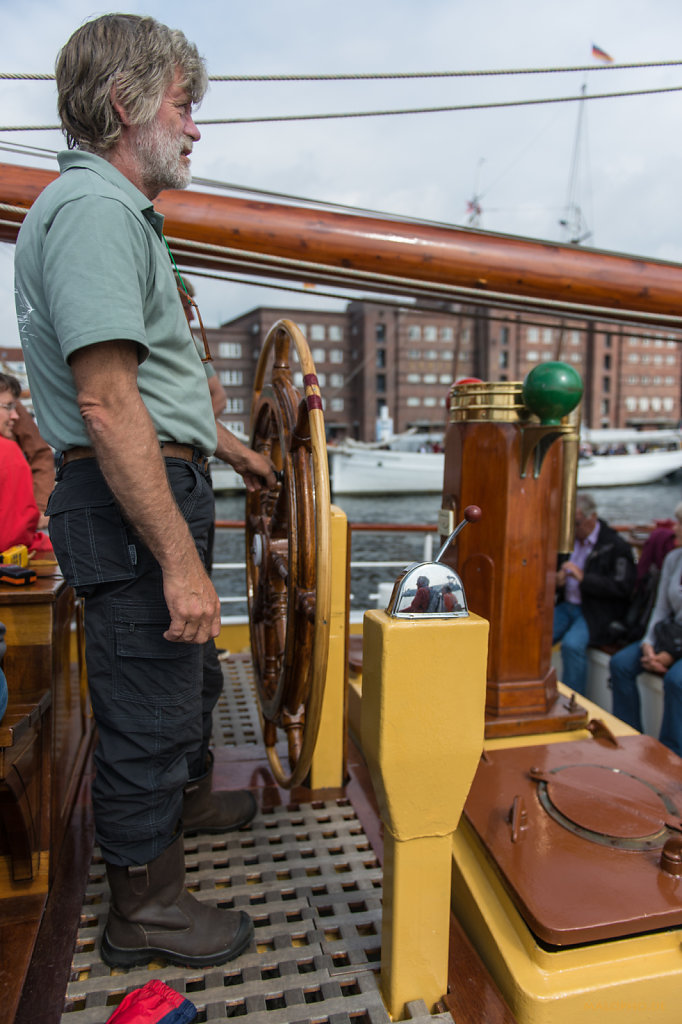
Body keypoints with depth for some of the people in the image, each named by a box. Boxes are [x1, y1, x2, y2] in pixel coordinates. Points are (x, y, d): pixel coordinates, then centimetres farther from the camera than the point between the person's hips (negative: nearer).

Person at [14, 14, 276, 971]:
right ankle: (144, 902, 25)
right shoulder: (94, 207, -15)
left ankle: (181, 795, 50)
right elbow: (105, 401, -25)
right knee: (146, 703, 4)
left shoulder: (116, 210, 21)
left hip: (156, 491, 11)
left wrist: (236, 451, 32)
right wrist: (180, 560, -25)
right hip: (133, 507, -11)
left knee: (168, 678, 26)